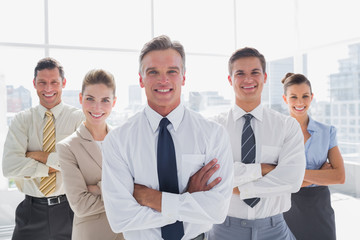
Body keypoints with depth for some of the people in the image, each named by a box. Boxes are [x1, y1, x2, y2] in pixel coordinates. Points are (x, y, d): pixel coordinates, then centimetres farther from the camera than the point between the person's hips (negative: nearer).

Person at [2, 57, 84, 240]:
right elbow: (9, 167, -11)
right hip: (32, 211, 2)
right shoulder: (21, 120, 2)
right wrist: (52, 167, -14)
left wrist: (42, 156, -15)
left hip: (68, 210, -1)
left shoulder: (78, 118, -4)